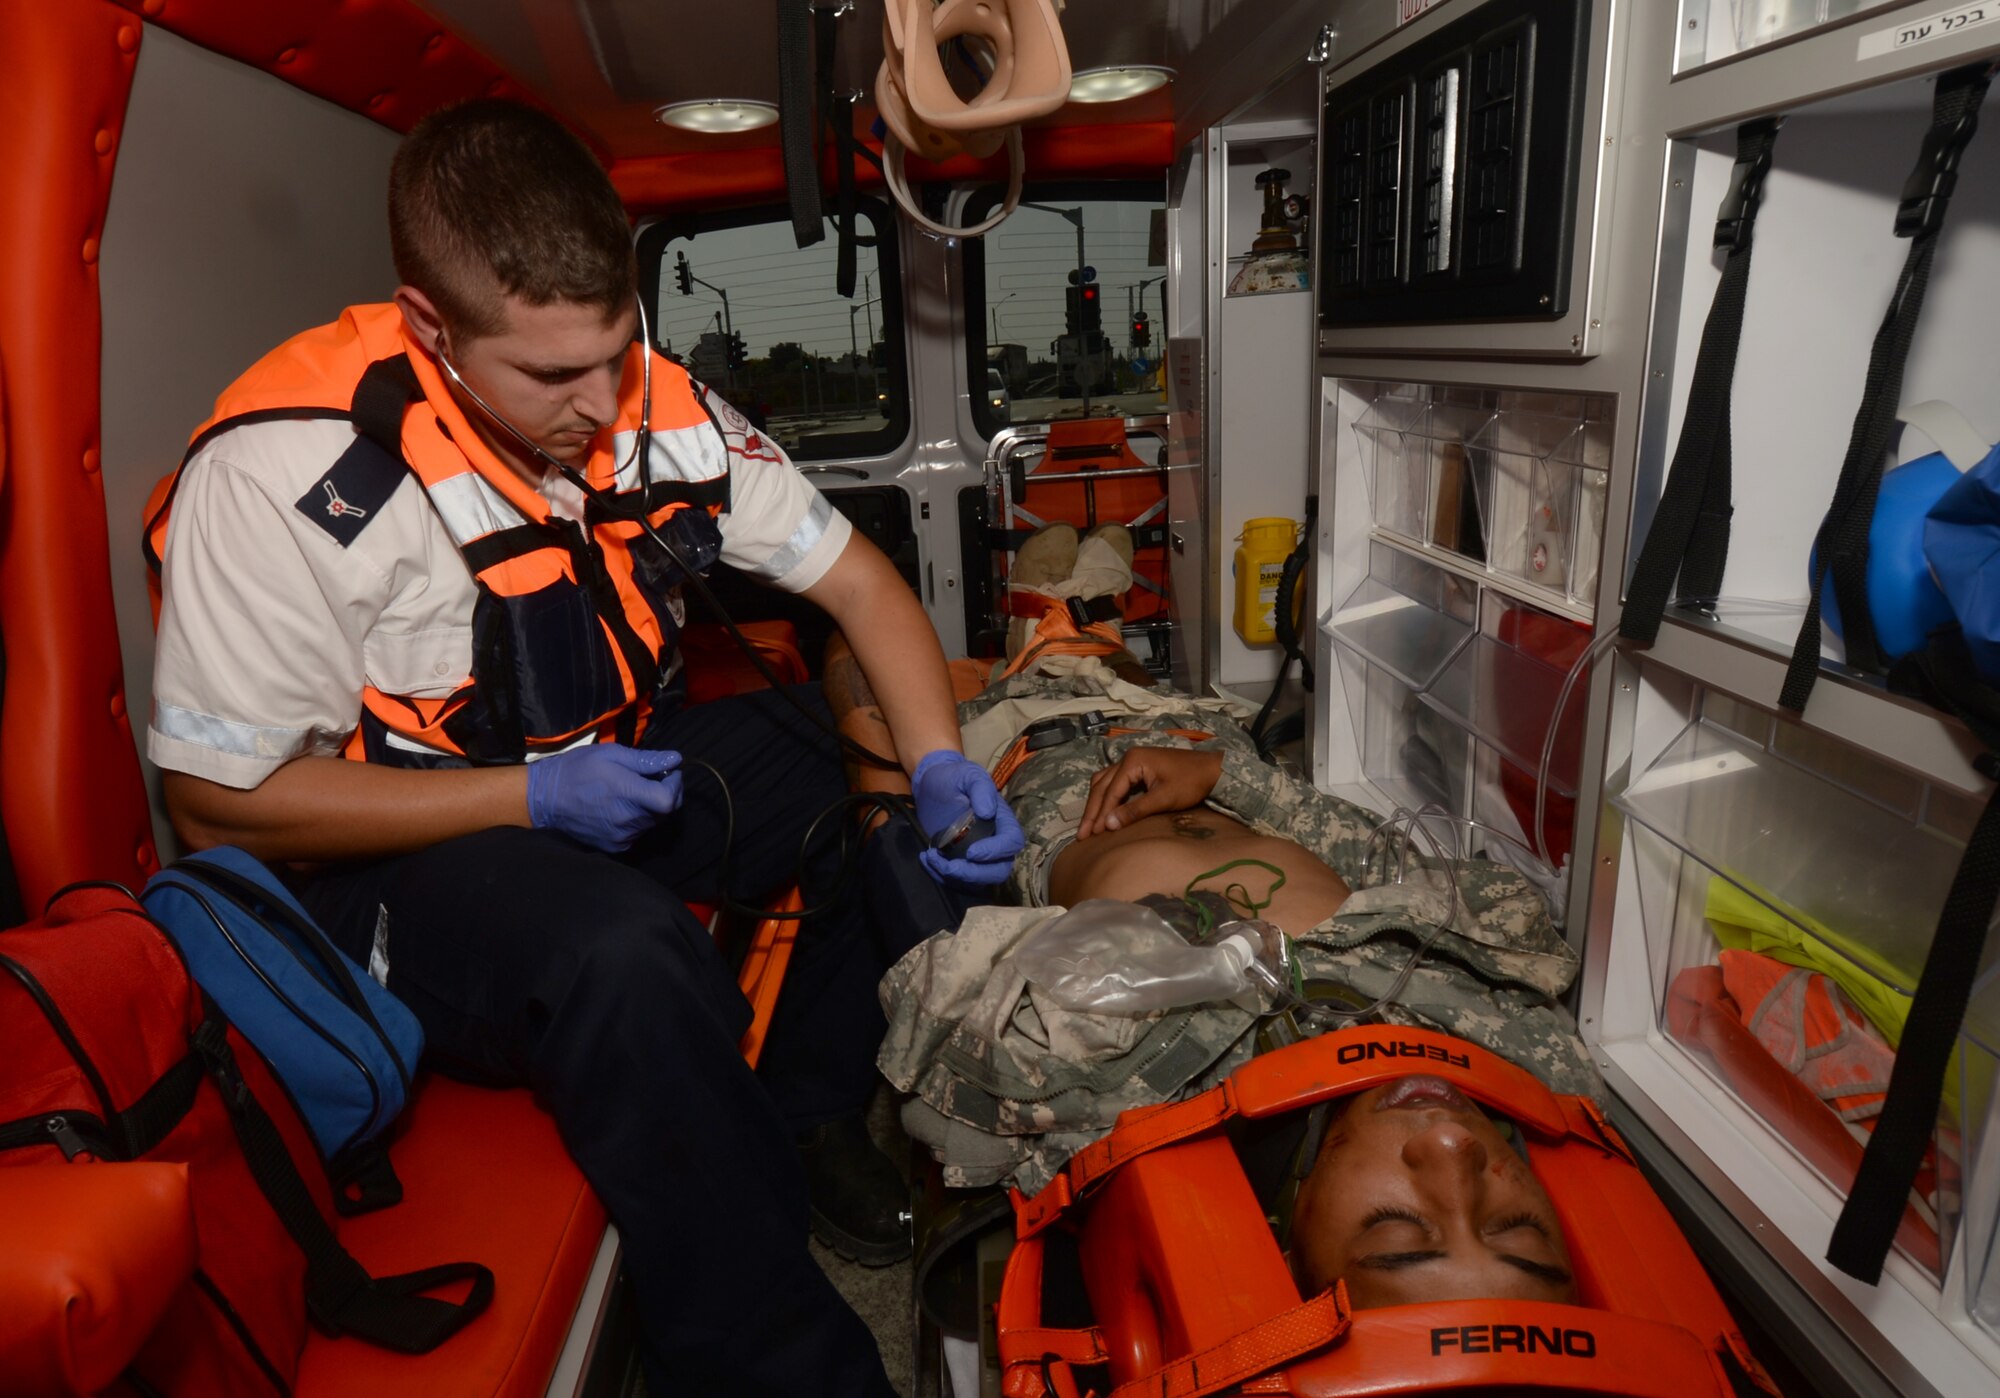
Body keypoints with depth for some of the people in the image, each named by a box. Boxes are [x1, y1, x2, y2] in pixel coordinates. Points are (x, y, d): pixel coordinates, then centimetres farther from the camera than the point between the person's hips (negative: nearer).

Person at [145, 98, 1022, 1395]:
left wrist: (943, 768, -19)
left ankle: (811, 1113, 7)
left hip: (622, 777, 6)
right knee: (627, 957, -37)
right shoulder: (287, 474, -23)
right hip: (402, 853, -5)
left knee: (899, 782, -9)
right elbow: (224, 804, -16)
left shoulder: (660, 411, -10)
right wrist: (532, 798, -24)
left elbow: (855, 574, -4)